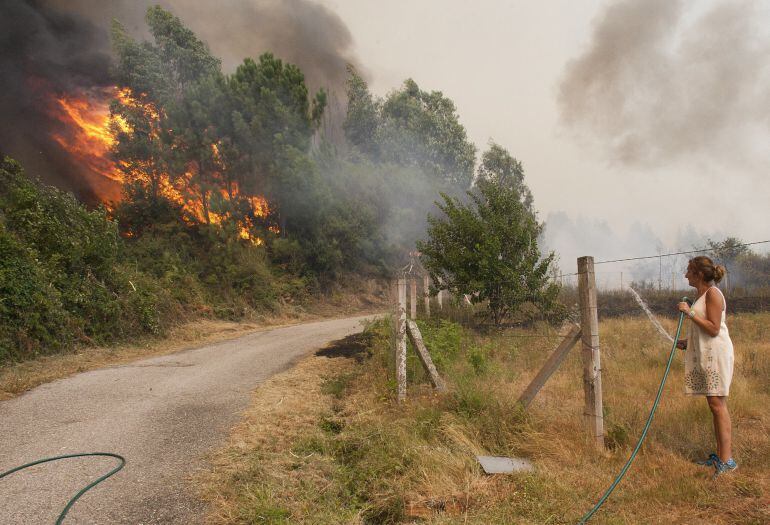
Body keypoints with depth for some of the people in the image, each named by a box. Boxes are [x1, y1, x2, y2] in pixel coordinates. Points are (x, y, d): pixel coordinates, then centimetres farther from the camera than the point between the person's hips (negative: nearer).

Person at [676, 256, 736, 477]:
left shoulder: (713, 293, -11)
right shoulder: (702, 295, 17)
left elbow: (714, 328, -18)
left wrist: (690, 313, -19)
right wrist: (687, 342, 11)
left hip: (716, 353, -9)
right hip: (704, 355, 9)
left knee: (717, 404, -9)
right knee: (714, 405, 10)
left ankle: (727, 459, -6)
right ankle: (720, 455, 16)